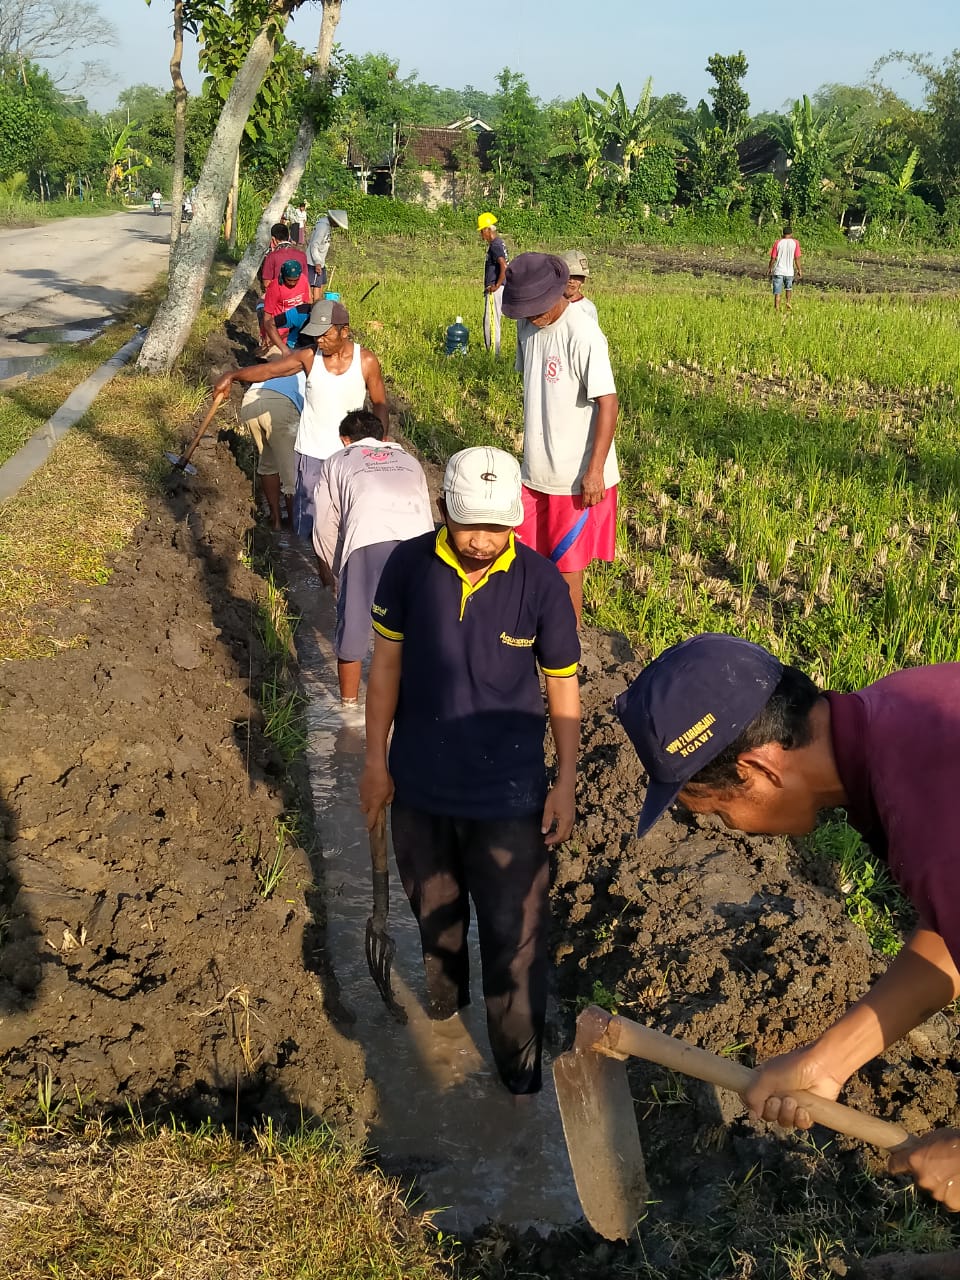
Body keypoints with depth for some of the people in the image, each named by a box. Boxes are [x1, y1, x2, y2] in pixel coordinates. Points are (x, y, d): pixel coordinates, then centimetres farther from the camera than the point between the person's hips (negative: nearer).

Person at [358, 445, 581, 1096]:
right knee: (433, 908, 25)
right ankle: (444, 994, 54)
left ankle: (520, 1061, 27)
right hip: (420, 783, 3)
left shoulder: (541, 582, -15)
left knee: (514, 936, 6)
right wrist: (376, 759, 2)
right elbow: (387, 661, -1)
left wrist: (566, 783, -5)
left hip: (507, 795, -2)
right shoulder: (410, 566, -12)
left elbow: (563, 686, -5)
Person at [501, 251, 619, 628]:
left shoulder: (583, 335, -20)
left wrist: (595, 471, -21)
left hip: (576, 478, -7)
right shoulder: (528, 327, 3)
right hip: (535, 471, 7)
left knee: (567, 567, 4)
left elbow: (608, 403, -20)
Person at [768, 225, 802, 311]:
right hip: (789, 271, 1)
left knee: (777, 292, 2)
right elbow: (797, 258, -1)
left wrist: (769, 270, 11)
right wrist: (799, 270, 7)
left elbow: (773, 258, 0)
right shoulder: (795, 243, 0)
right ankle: (787, 302, 11)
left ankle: (777, 309, -3)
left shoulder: (777, 242, -1)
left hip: (778, 271, -1)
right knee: (789, 288, 27)